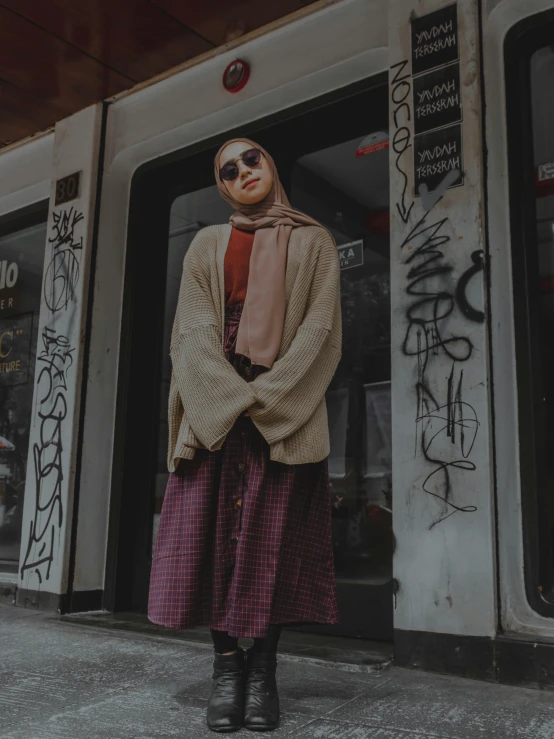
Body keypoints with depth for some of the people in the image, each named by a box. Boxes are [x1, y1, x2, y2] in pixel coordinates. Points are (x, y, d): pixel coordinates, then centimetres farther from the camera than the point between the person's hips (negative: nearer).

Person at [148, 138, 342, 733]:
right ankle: (226, 662, 5)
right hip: (215, 403, 2)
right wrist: (235, 397, -12)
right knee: (210, 525, -4)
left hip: (286, 407, -1)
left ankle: (263, 666, 5)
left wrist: (268, 393, -13)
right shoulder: (207, 244, 17)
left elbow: (320, 324, 1)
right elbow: (194, 328, 4)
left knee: (274, 533, -4)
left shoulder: (312, 241, 13)